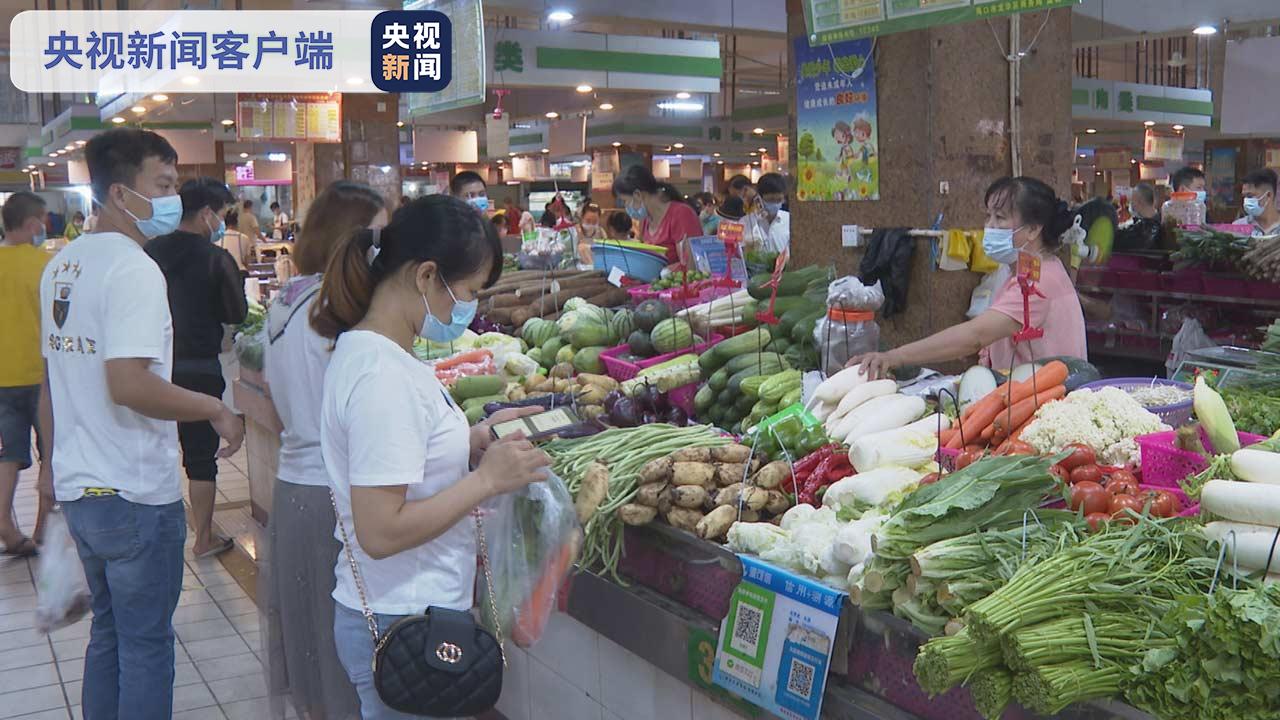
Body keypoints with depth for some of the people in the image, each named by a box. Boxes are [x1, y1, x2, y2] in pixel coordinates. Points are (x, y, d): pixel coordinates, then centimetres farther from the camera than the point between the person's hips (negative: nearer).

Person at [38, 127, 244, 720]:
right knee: (147, 646, 5)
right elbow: (129, 384, -28)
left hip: (78, 487, 9)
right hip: (135, 494, -9)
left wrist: (53, 459, 27)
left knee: (107, 633, 22)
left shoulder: (61, 266, 11)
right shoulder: (134, 269, -18)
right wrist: (216, 410, -17)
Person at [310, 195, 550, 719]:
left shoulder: (361, 349, 5)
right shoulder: (383, 376, -24)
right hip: (406, 626, -9)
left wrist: (474, 440, 4)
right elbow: (380, 531, -26)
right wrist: (487, 480, -21)